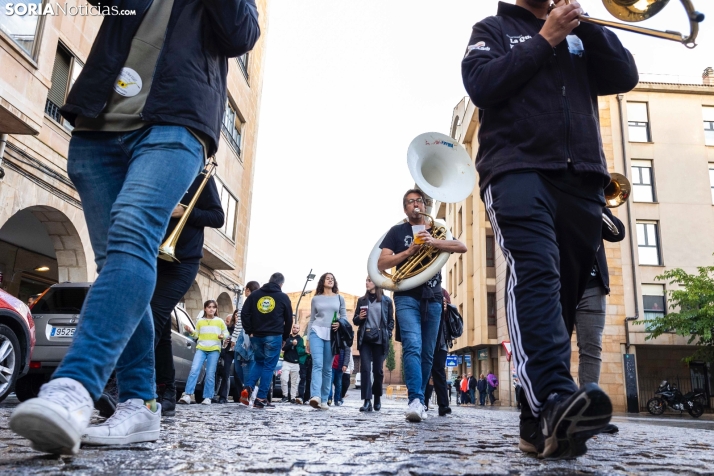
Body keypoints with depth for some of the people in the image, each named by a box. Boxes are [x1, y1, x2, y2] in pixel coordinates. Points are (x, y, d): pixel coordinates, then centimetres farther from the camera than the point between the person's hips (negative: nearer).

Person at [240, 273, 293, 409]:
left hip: (256, 336, 4)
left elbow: (244, 313, 3)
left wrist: (250, 331, 7)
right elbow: (289, 320, 5)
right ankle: (260, 399, 0)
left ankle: (247, 388, -1)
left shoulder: (255, 294, 9)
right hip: (274, 336, -3)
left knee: (259, 362, 20)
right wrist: (284, 337, 14)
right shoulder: (283, 297, 2)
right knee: (269, 366, 2)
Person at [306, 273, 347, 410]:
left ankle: (324, 400, 7)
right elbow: (311, 320, 14)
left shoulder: (339, 298, 13)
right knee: (317, 364, -17)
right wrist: (308, 338, 10)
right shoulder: (316, 299, 11)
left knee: (327, 368, 3)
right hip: (316, 332, -1)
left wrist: (340, 324, -10)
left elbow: (344, 316, 12)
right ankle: (315, 396, -29)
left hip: (332, 335, 1)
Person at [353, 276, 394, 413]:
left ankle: (377, 397, 24)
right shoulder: (362, 300, 13)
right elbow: (355, 321, 17)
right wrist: (359, 317, -6)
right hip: (365, 339, 2)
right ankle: (367, 401, -11)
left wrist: (387, 335, -4)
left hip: (380, 339, -1)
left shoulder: (386, 300, 6)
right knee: (365, 369, -9)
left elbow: (391, 321, 8)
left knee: (378, 369, 3)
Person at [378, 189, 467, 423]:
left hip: (433, 298, 4)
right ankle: (415, 401, -27)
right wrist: (409, 250, -13)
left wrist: (434, 242, -16)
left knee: (427, 354, 6)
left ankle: (418, 400, 15)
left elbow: (462, 247, 0)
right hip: (407, 296, -3)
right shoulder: (397, 231, 10)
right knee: (412, 347, -21)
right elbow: (381, 263, 0)